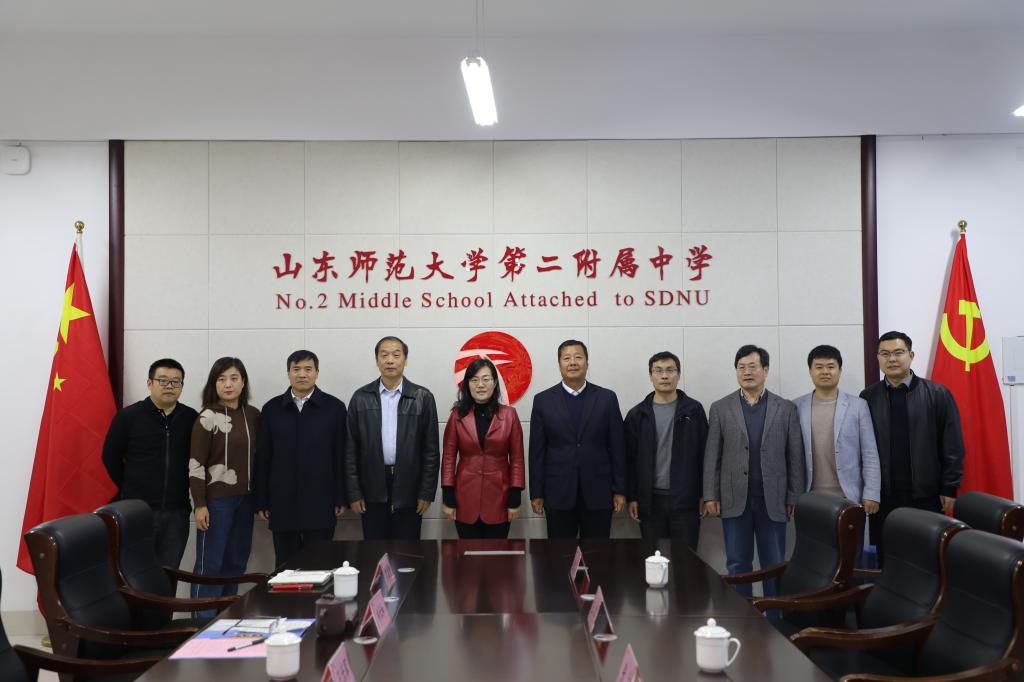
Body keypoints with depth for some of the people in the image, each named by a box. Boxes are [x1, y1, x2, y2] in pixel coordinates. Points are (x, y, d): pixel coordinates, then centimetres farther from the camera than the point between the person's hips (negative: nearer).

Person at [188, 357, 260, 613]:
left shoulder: (253, 415, 6)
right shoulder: (208, 417, -9)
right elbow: (196, 464, -10)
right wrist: (200, 505, -13)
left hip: (244, 498, 5)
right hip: (216, 499, -5)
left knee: (236, 561, 11)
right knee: (210, 563, -1)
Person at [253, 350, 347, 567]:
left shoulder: (334, 407, 1)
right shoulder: (272, 409, 6)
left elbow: (342, 456, 1)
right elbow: (262, 458, 6)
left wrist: (341, 498, -2)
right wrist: (261, 501, 3)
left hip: (321, 503, -2)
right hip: (282, 503, 2)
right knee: (285, 565, 8)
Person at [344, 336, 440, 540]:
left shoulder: (423, 397, -1)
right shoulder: (361, 398, 3)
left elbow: (431, 449, 0)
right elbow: (351, 448, 4)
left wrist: (427, 492, -4)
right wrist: (354, 493, -1)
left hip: (409, 489, -1)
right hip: (373, 490, 1)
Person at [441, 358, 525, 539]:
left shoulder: (509, 415, -1)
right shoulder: (457, 415, 0)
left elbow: (517, 459, 0)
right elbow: (448, 458, 2)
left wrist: (515, 499, -4)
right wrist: (448, 498, -3)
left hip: (499, 498, 0)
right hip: (466, 498, 0)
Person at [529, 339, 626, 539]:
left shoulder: (607, 398, 3)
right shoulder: (543, 400, 3)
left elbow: (617, 447, 3)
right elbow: (537, 451, 3)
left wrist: (620, 490, 1)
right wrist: (536, 493, 0)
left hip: (598, 494, 0)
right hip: (558, 494, 0)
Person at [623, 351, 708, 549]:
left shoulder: (694, 410, 3)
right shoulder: (637, 415, 5)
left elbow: (704, 454, 2)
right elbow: (630, 459, 5)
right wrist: (632, 497, 1)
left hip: (686, 500, -1)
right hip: (650, 500, 1)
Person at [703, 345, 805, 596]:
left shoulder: (786, 409, 5)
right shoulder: (720, 408, 5)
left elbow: (795, 457, 3)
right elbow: (712, 456, 3)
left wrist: (795, 498, -1)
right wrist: (710, 496, -3)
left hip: (772, 500, 0)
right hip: (734, 500, 0)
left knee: (775, 566, 5)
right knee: (738, 565, 6)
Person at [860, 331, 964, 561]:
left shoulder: (937, 394, 0)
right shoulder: (868, 398, 4)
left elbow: (952, 447, 0)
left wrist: (949, 488, -3)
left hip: (926, 496, -1)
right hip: (883, 497, 1)